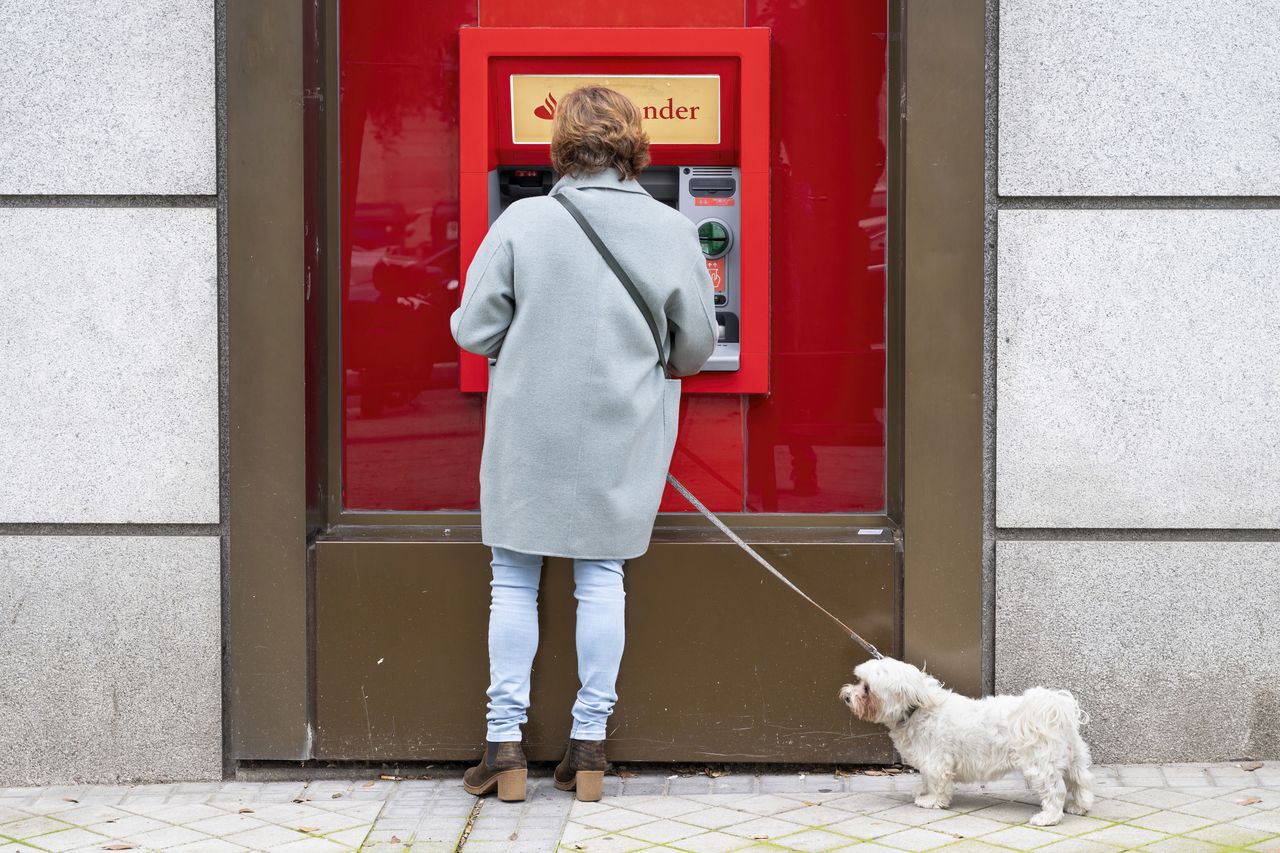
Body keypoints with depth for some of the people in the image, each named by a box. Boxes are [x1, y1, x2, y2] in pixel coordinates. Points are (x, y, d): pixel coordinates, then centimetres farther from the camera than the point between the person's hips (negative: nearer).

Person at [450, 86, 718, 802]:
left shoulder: (522, 221, -10)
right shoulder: (670, 229, -5)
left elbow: (475, 329, -6)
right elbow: (698, 344, 3)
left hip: (529, 430, -1)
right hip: (623, 436, 2)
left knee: (515, 580, 8)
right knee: (602, 576, 11)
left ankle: (506, 742, 9)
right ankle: (591, 743, 12)